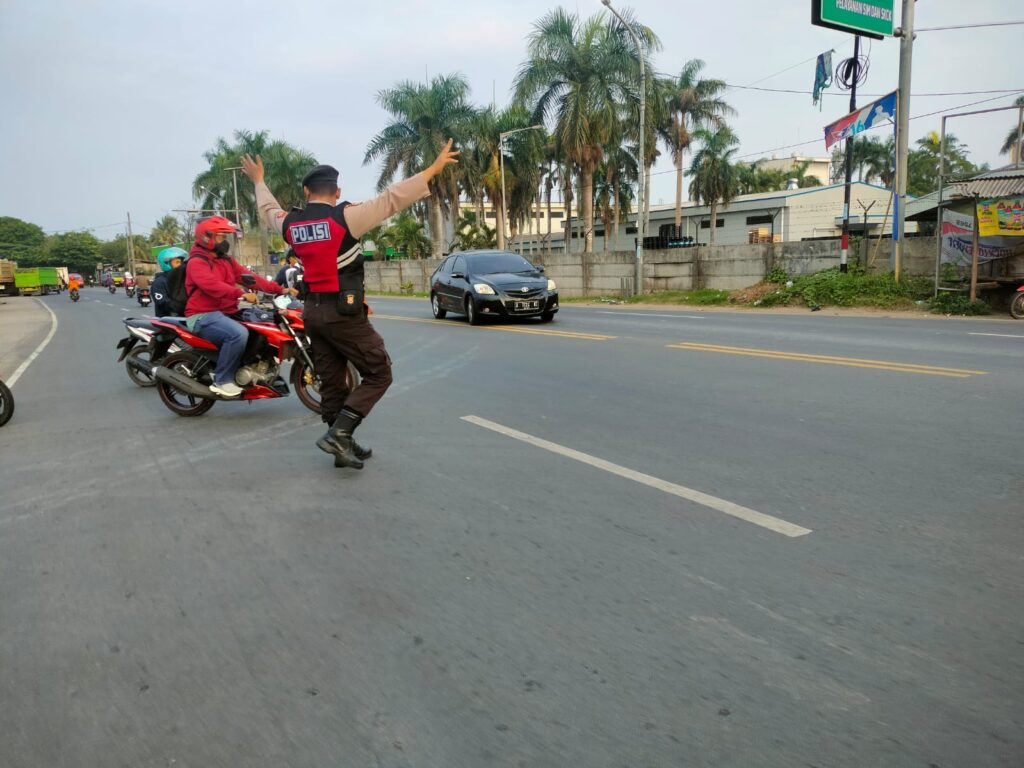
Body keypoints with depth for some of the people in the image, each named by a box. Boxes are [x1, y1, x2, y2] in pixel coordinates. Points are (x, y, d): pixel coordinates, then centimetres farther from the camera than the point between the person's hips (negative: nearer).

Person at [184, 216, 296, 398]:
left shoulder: (226, 260, 18)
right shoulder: (197, 262, -10)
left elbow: (248, 276, 9)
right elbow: (213, 285, -28)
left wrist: (279, 289, -2)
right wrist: (241, 294, -40)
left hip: (225, 312, 9)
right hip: (204, 316, -9)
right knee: (239, 333, -34)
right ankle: (222, 381, -21)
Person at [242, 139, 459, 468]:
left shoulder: (290, 223, 5)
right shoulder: (345, 217, -13)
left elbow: (268, 209, 28)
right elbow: (392, 198, -15)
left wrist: (258, 180, 46)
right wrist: (433, 169, -11)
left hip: (313, 311, 7)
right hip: (344, 312, -7)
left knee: (332, 382, 14)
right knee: (378, 374, 3)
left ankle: (343, 445, 22)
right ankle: (337, 433, -8)